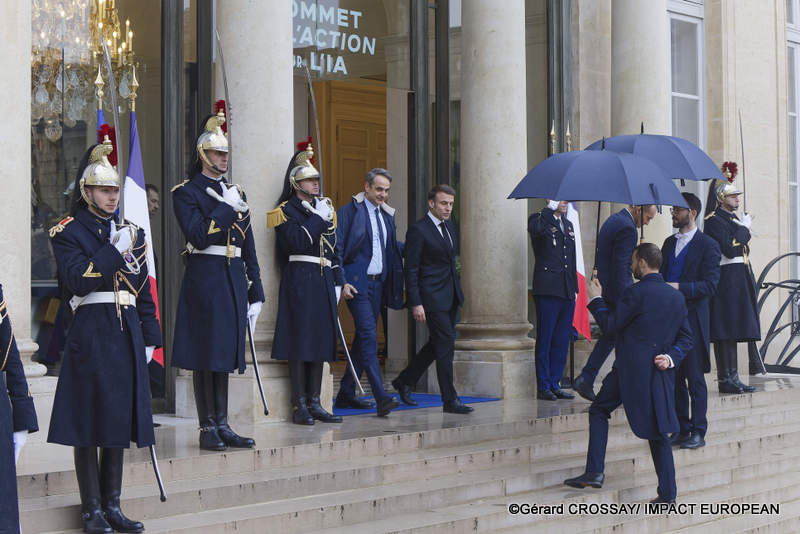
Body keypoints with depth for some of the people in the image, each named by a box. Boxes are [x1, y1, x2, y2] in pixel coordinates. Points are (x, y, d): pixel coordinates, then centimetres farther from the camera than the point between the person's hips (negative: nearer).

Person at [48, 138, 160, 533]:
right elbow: (78, 280, -16)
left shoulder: (130, 231, 15)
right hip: (90, 333, -5)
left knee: (120, 420, 8)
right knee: (89, 424, -2)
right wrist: (114, 249, -17)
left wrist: (149, 338, 10)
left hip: (126, 336, 6)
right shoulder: (68, 231, -1)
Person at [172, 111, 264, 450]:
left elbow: (248, 246, 17)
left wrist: (255, 291, 13)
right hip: (205, 279, -6)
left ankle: (222, 426, 14)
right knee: (206, 354, -3)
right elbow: (198, 236, -16)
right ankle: (207, 428, 3)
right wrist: (227, 208, -16)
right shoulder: (186, 192, -2)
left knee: (226, 352, 9)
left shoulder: (236, 192, 17)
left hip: (233, 279, 6)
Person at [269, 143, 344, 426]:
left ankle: (314, 403, 12)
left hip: (324, 281, 7)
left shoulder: (325, 207, 18)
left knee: (321, 340, 7)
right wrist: (319, 218, -14)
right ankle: (299, 405, -2)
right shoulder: (286, 211, -2)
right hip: (299, 280, -7)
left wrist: (337, 282, 14)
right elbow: (296, 241, -17)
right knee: (300, 341, -6)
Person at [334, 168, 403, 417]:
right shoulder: (348, 212, -5)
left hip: (378, 283, 8)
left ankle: (346, 394, 20)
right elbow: (337, 249, -8)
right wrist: (342, 282, -16)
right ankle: (381, 397, -22)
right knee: (369, 335, -16)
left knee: (364, 338, 10)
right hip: (357, 283, -7)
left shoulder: (387, 216, 17)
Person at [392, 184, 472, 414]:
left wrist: (457, 292, 18)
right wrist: (415, 304, -16)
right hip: (432, 298, -9)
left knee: (438, 343, 14)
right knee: (446, 343, -8)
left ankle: (405, 380, 29)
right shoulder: (418, 230, -12)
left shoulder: (448, 227, 14)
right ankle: (450, 400, -3)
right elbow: (411, 270, -13)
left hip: (450, 297, 9)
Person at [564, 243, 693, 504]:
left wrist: (596, 299, 6)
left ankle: (595, 471, 4)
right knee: (657, 430, 9)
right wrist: (671, 358, 0)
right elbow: (686, 338, 10)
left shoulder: (635, 292, -11)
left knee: (599, 410, 12)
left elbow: (610, 324, -6)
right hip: (659, 372, 6)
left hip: (630, 370, -6)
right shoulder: (677, 296, 10)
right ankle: (667, 493, 6)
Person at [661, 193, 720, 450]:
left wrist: (680, 287, -20)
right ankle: (682, 429, 17)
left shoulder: (708, 245, -4)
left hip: (692, 319, -6)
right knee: (674, 376, 9)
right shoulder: (670, 243, 16)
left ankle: (698, 431, 5)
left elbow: (710, 285, -11)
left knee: (695, 378, -2)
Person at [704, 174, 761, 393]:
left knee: (732, 332, 10)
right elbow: (730, 249, -21)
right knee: (725, 333, -8)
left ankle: (731, 378, 12)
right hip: (725, 283, -9)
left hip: (739, 284, 9)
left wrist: (750, 283, 20)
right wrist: (745, 228, -10)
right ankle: (726, 379, -6)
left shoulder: (734, 219, 20)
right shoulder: (714, 220, -9)